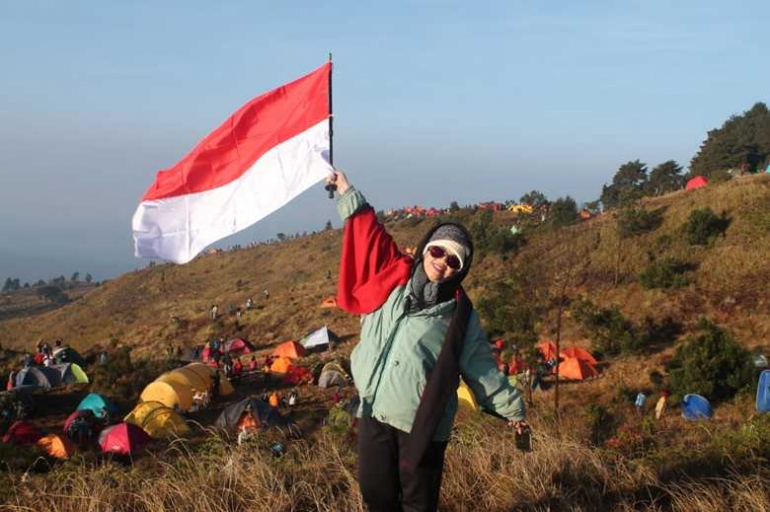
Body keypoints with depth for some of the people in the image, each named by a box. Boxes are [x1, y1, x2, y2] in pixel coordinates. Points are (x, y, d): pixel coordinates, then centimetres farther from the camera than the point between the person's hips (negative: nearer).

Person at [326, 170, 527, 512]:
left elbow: (481, 368, 3)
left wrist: (511, 408, 6)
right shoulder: (392, 278, 3)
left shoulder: (460, 315, -3)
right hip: (374, 414, 3)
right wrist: (347, 193, 12)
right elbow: (369, 233, 11)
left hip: (423, 424, -3)